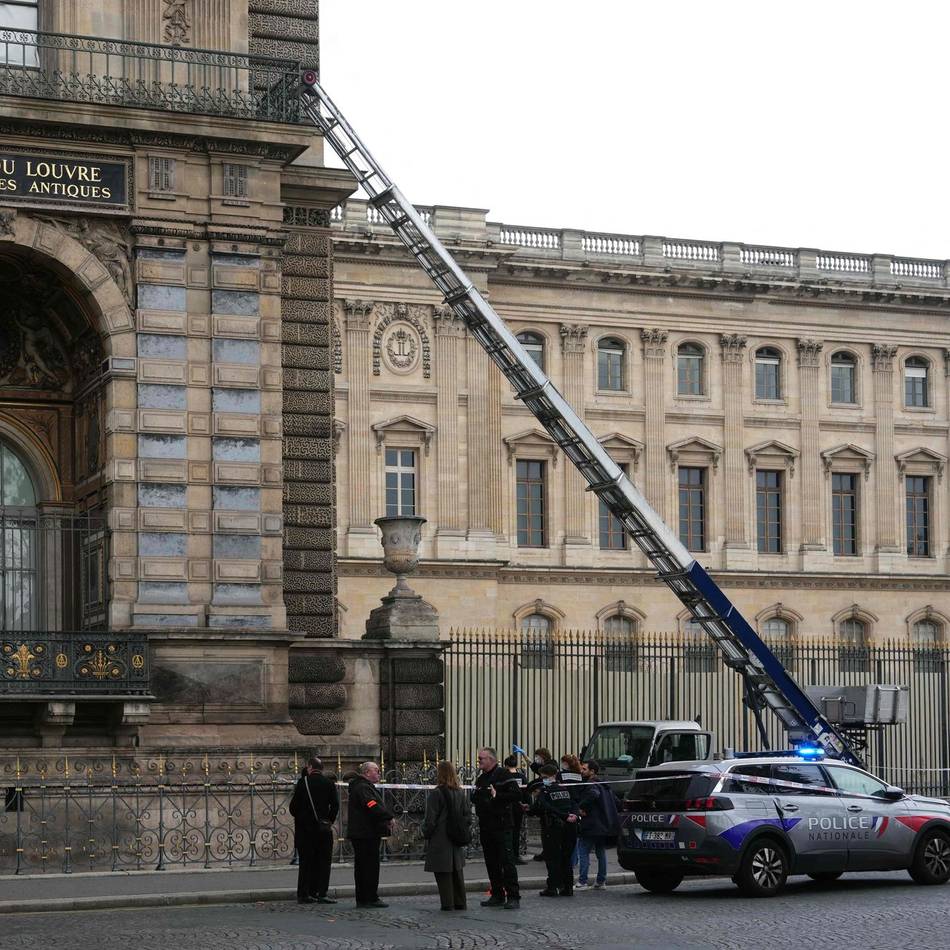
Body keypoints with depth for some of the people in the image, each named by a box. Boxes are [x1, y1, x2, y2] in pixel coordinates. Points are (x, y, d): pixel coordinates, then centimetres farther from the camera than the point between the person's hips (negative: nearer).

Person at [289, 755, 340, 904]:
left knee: (306, 861, 6)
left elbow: (293, 806, -3)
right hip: (323, 829, 0)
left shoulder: (303, 782, -3)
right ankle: (321, 894, -4)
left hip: (305, 827, 0)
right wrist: (329, 821, 8)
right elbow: (335, 805, -3)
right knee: (323, 861, 3)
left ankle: (304, 894, 6)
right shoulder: (329, 783, 0)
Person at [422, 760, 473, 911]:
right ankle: (460, 903, 19)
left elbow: (430, 819, -14)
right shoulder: (461, 793, 6)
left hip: (440, 841, -6)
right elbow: (467, 817, 9)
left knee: (443, 873, -1)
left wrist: (426, 834, 0)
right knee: (457, 872, 15)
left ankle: (448, 904, -2)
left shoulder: (436, 794, -15)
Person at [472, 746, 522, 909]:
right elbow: (474, 798, 26)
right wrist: (475, 794, 3)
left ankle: (513, 897, -8)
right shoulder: (481, 778, 17)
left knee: (507, 861, -8)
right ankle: (497, 895, 17)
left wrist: (497, 796, -20)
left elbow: (517, 795, -15)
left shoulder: (503, 774, -7)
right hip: (485, 827, 8)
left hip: (501, 826, -8)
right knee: (491, 863, 10)